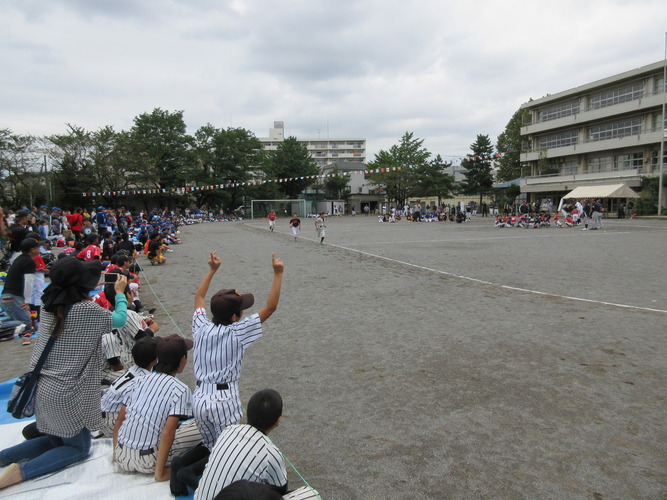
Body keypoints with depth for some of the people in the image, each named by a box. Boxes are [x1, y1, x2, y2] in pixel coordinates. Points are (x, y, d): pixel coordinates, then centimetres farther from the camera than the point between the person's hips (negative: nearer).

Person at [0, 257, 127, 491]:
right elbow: (119, 320, 0)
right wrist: (120, 292, 14)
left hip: (41, 388, 7)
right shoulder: (89, 310, -19)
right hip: (67, 394, -7)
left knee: (55, 440, 26)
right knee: (79, 447, 12)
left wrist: (87, 292, 32)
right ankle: (22, 470, -6)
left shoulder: (48, 305, 0)